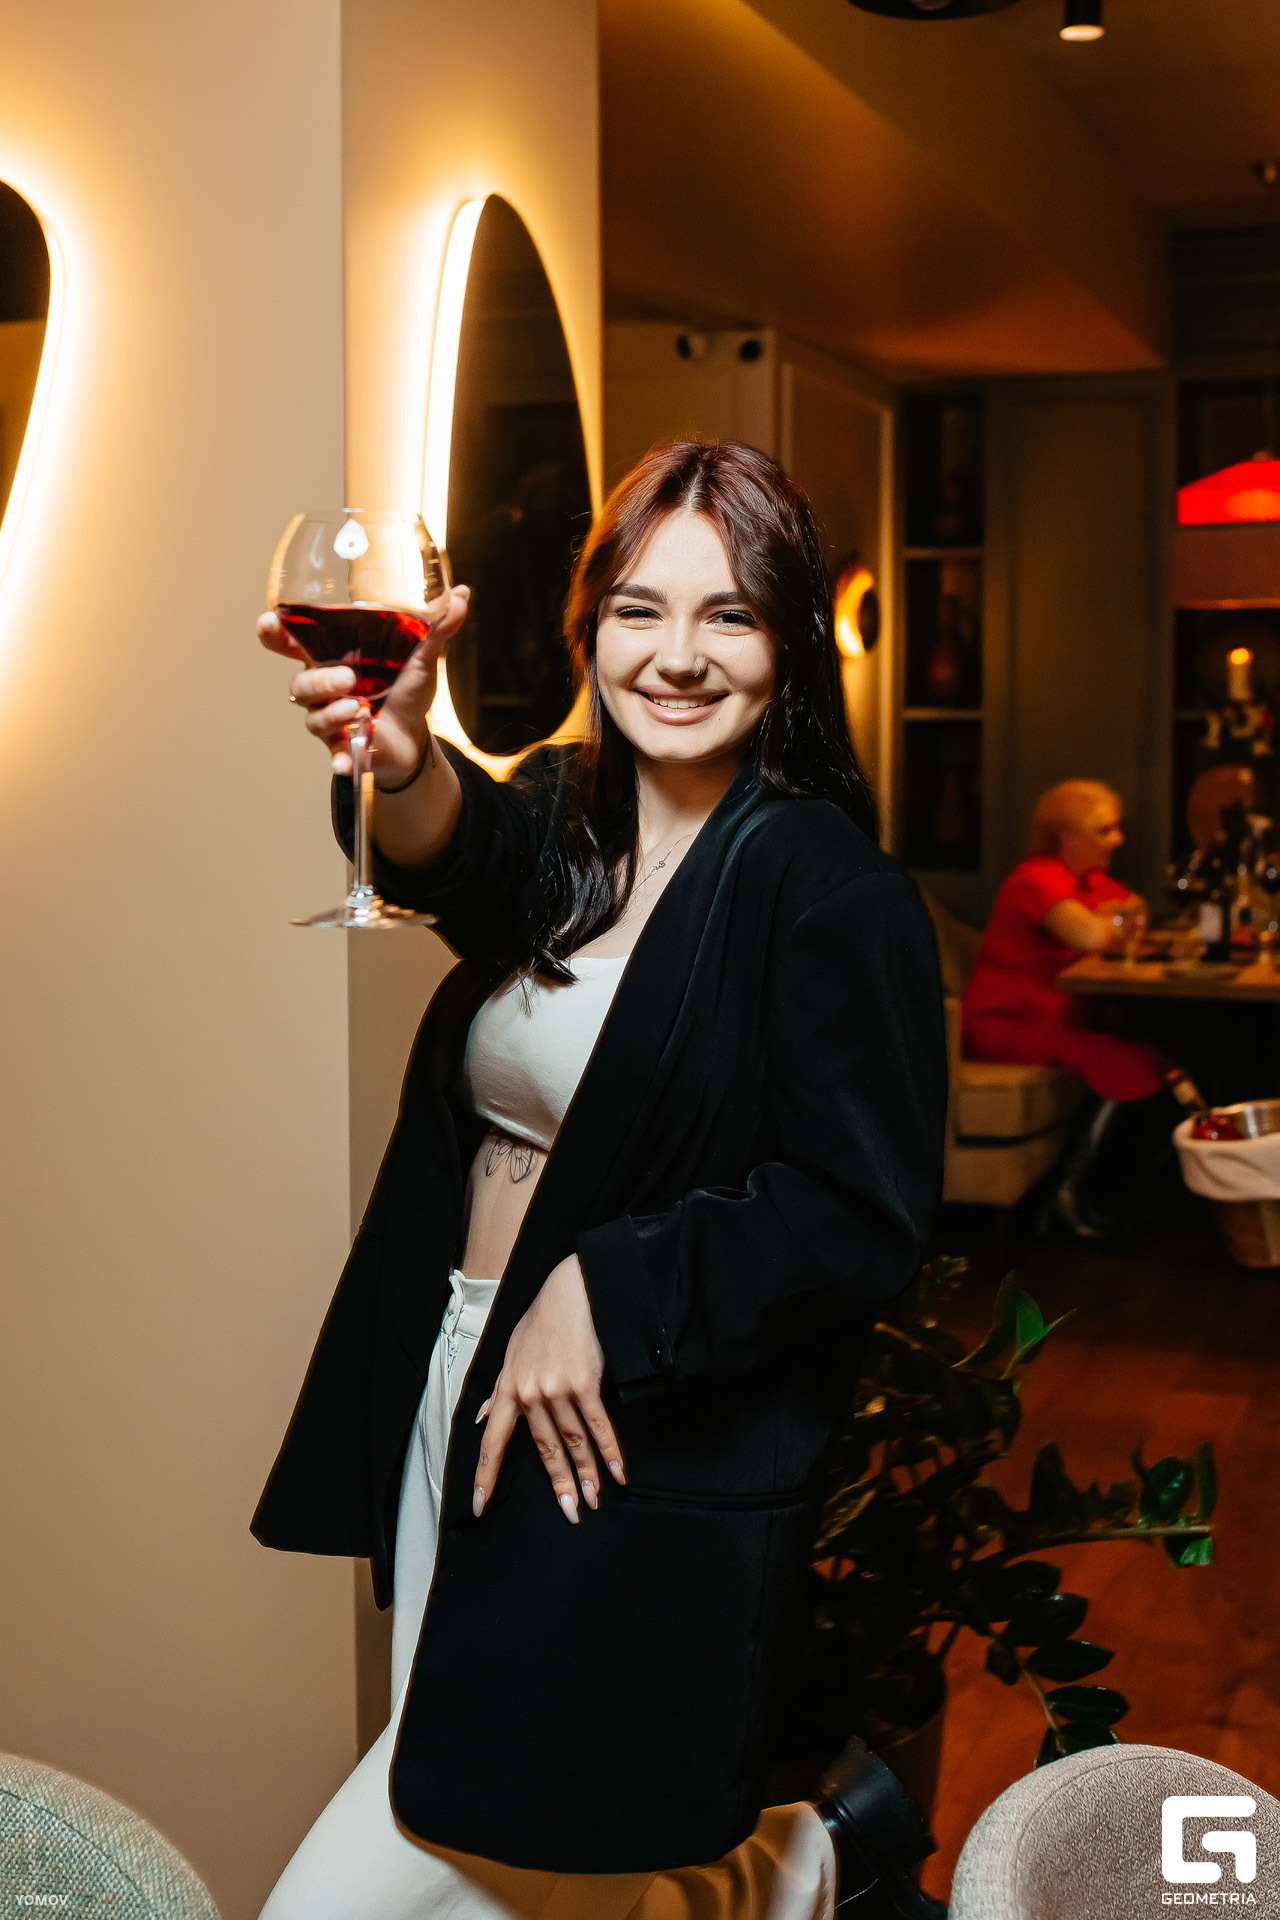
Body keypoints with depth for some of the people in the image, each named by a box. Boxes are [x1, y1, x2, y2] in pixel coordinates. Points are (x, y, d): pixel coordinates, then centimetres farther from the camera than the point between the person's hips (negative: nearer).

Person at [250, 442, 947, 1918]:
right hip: (454, 1404, 7)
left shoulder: (832, 889, -11)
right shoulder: (565, 817, 6)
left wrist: (603, 1290, -19)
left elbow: (860, 1213, -13)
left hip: (636, 1474, -7)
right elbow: (473, 857, -19)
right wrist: (401, 758, -41)